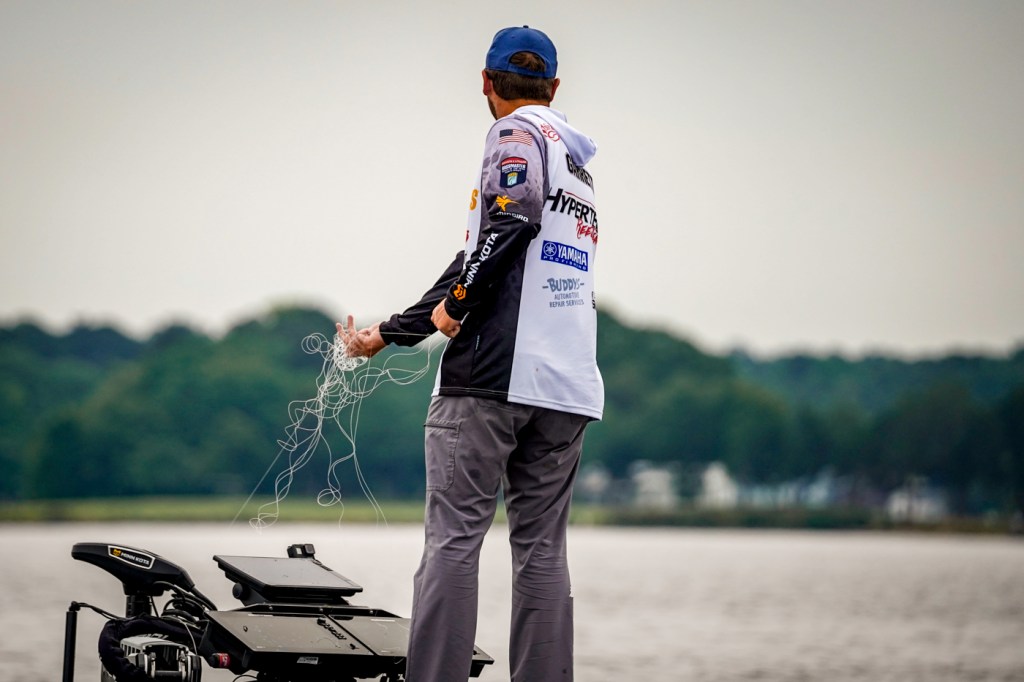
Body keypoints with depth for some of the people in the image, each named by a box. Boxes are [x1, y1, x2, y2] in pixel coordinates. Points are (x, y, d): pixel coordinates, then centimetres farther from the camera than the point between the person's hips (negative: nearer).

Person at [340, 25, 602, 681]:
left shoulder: (519, 132, 3)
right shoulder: (579, 165, 26)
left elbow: (511, 218, -19)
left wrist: (456, 303, -8)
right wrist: (386, 335, 30)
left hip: (495, 367, -7)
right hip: (570, 385, 7)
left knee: (455, 535, -8)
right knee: (542, 549, 5)